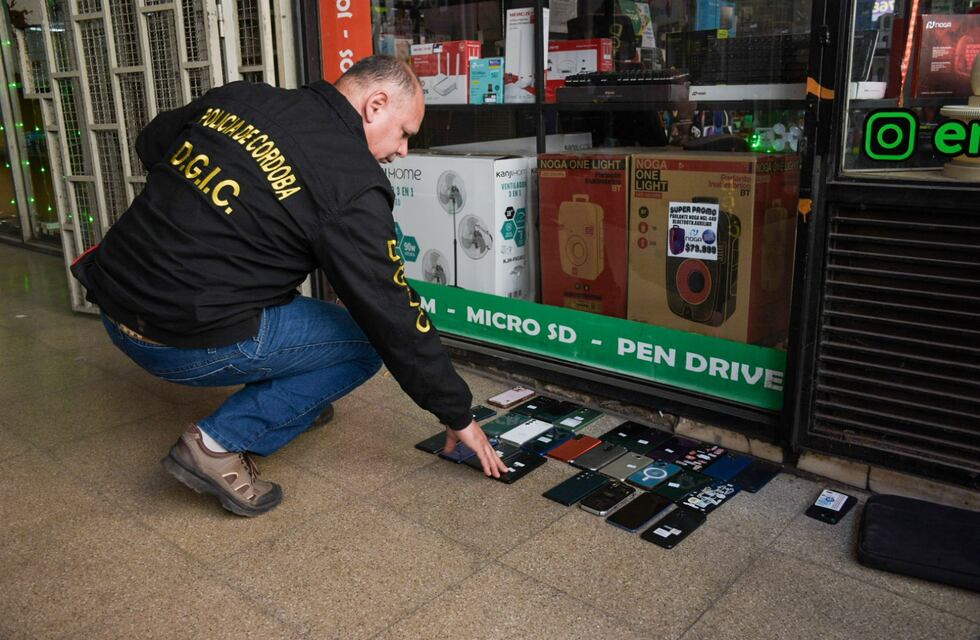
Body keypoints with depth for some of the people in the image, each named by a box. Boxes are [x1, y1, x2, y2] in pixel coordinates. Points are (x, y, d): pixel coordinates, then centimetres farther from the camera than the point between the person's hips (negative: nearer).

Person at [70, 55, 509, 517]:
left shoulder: (237, 97, 6)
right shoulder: (354, 187, -14)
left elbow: (149, 144, 23)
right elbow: (396, 319, -10)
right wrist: (458, 416, 1)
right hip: (185, 342, -8)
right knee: (367, 342, 5)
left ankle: (292, 402, 28)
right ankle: (221, 443, -2)